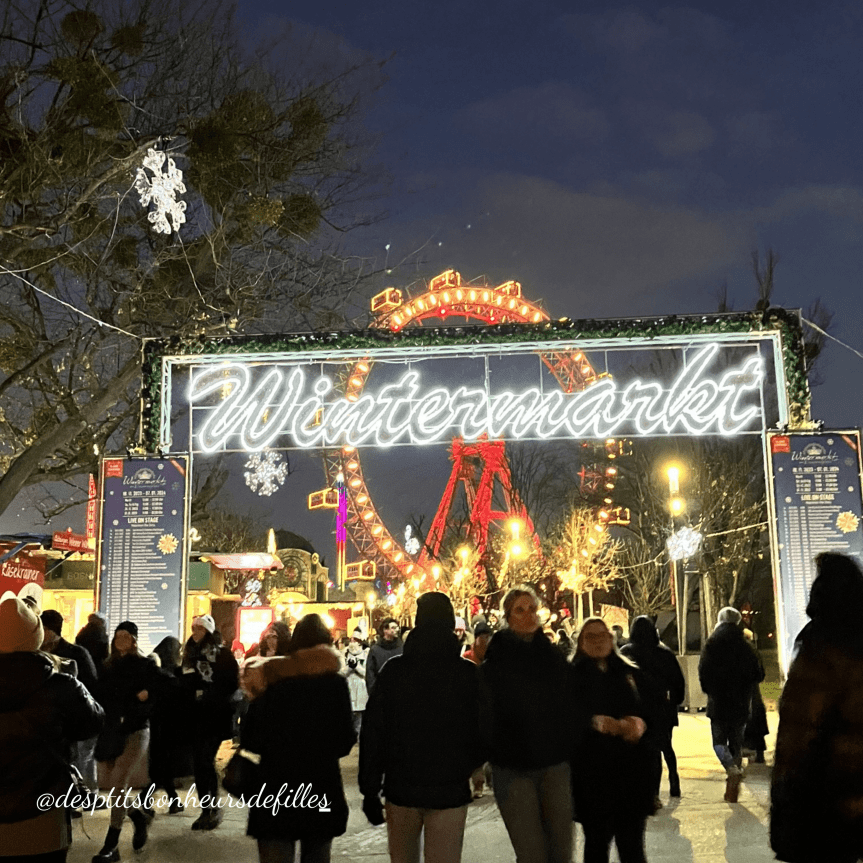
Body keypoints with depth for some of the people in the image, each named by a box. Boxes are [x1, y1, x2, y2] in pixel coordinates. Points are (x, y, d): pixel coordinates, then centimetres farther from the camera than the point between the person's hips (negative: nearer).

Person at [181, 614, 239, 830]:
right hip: (195, 717, 6)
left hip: (215, 717, -6)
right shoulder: (190, 653, 13)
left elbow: (232, 683, -8)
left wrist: (209, 697, -13)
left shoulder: (222, 654, -4)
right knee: (199, 762, 7)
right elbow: (184, 684, 19)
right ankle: (206, 810, 18)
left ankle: (214, 808, 1)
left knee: (205, 761, -10)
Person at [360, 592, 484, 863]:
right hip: (449, 790, -1)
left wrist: (370, 789, 2)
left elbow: (372, 731, -4)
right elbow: (482, 730, -3)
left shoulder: (394, 670, -4)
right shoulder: (469, 673, -7)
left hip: (401, 787, 2)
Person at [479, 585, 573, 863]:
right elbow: (487, 716, -3)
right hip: (514, 770, -3)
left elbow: (570, 708, 10)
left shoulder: (554, 657, 8)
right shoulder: (494, 663, 0)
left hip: (556, 765, 3)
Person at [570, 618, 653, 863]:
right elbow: (571, 713, -10)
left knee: (632, 842, 1)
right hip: (591, 767, -2)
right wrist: (596, 721, -28)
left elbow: (649, 709, 5)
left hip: (631, 766, 2)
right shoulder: (572, 676, 5)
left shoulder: (630, 674, 14)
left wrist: (639, 722, -17)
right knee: (597, 839, 1)